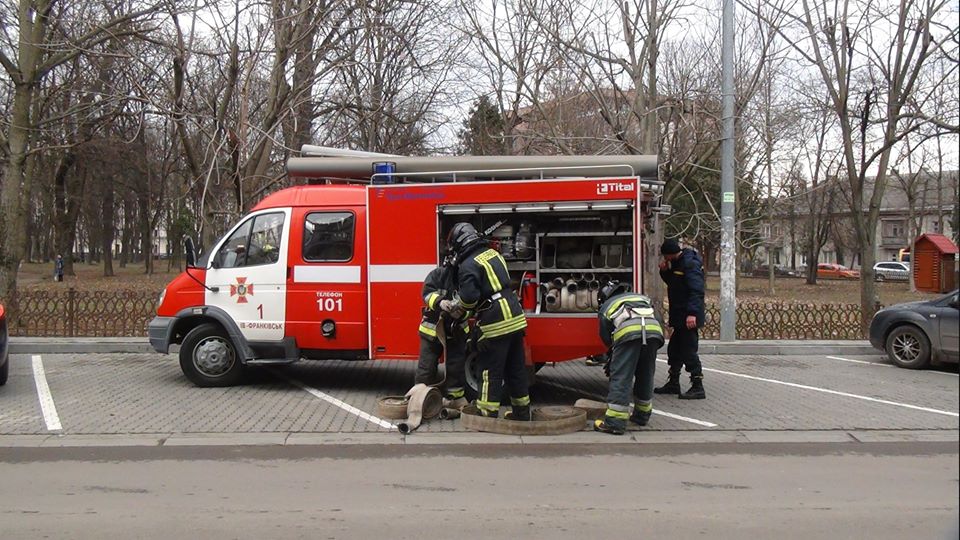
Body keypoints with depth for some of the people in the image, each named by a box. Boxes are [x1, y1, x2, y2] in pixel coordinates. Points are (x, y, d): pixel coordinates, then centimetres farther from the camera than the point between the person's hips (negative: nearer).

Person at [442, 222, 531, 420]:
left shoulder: (469, 265, -13)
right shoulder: (492, 253, 14)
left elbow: (468, 298, -22)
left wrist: (451, 306, -1)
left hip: (495, 324, -8)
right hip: (516, 318, 8)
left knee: (490, 371, 1)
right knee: (516, 368, 15)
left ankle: (487, 414, 7)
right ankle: (522, 412, 23)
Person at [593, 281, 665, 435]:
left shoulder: (606, 307, 31)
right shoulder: (642, 298, 41)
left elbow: (606, 337, 28)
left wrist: (612, 359, 43)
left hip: (628, 332, -4)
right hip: (654, 330, 4)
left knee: (621, 377, -2)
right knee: (645, 376, 20)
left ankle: (615, 422, -7)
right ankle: (642, 415, 32)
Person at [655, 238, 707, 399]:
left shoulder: (691, 264, -17)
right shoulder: (677, 263, 13)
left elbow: (696, 291, -24)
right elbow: (672, 282, 25)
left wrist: (692, 313, -31)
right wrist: (665, 271, 6)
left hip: (688, 318, -10)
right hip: (679, 317, 10)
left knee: (689, 352, -7)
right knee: (674, 349, 17)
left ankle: (698, 388, -1)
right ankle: (673, 383, 29)